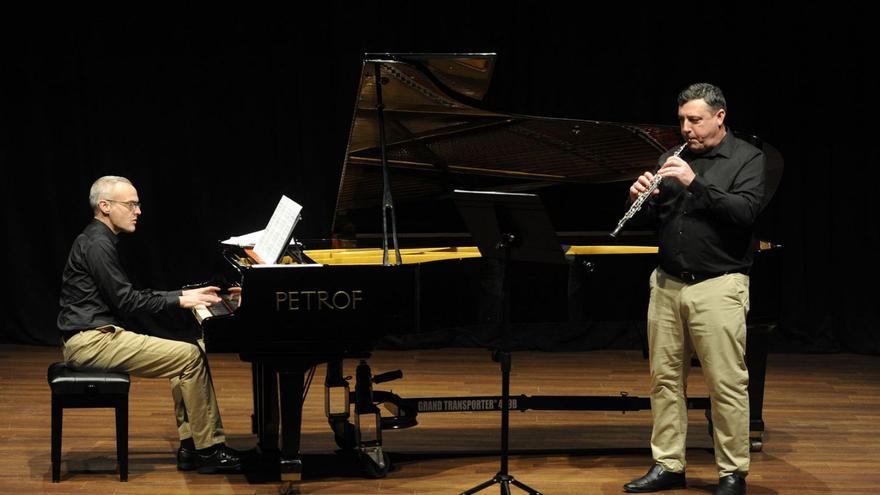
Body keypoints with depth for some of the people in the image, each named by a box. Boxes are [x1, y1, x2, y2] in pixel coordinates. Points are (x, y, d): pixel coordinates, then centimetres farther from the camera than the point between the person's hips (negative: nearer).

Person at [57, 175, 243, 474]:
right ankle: (208, 449, -9)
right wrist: (179, 300, -9)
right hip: (91, 340, -10)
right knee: (191, 357, -15)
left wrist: (184, 294, 14)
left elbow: (131, 295, 20)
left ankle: (190, 445, 2)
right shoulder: (98, 244, -15)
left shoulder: (99, 240, 18)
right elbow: (126, 302, -17)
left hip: (99, 335, 10)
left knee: (188, 355, 7)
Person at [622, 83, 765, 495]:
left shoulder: (747, 159, -2)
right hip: (667, 283, 6)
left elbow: (745, 212, -17)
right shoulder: (674, 159, 14)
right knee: (665, 378, 8)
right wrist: (641, 198, -9)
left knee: (727, 383, -4)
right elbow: (651, 218, 14)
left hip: (718, 286, -5)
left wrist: (695, 183, -23)